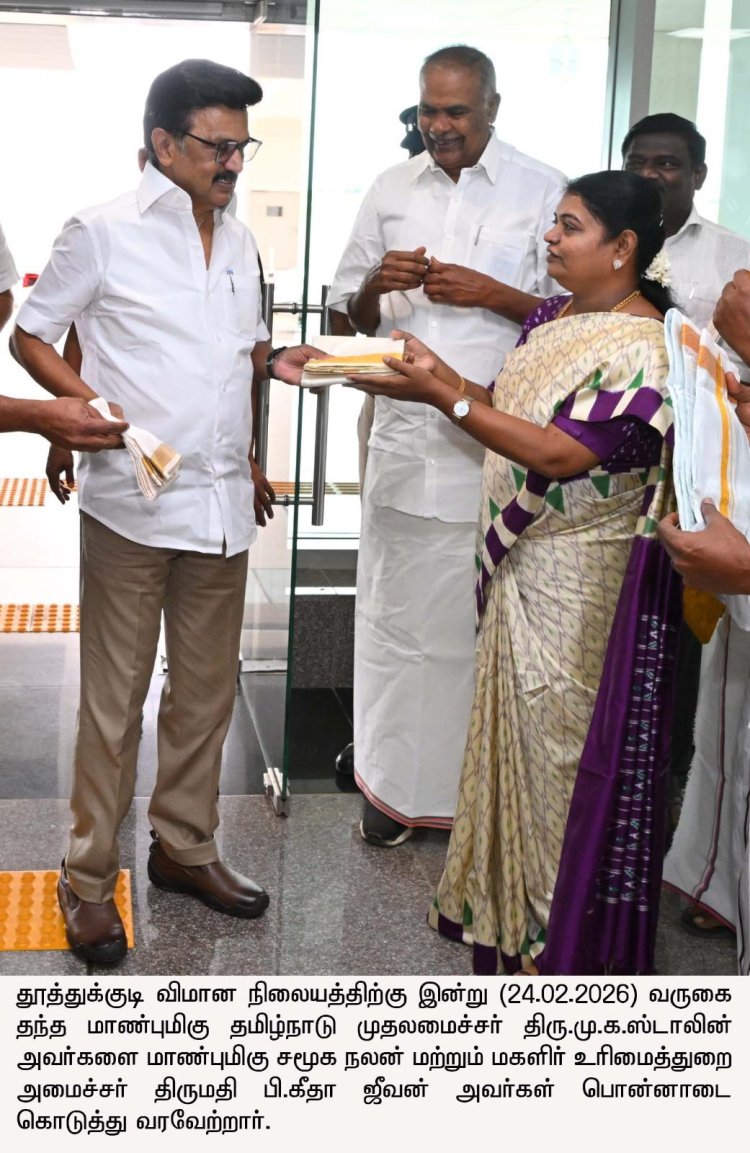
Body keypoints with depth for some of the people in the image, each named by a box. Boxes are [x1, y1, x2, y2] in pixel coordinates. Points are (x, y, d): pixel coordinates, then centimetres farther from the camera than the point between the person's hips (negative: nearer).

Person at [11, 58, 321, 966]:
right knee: (114, 701, 1)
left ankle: (183, 847, 29)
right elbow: (30, 337, -1)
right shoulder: (103, 233, -6)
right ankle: (89, 877, 14)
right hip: (132, 505, -6)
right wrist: (89, 404, -17)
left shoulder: (239, 242, 13)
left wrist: (276, 360, 2)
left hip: (221, 505, 6)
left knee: (207, 690, 14)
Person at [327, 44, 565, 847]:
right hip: (404, 433, 4)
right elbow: (350, 315, 15)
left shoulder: (543, 193, 0)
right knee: (396, 614, 8)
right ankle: (393, 782, 20)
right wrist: (378, 285, -7)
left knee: (484, 618, 1)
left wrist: (491, 293, -14)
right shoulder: (391, 190, 11)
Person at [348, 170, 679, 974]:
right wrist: (436, 379, -3)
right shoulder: (554, 318, 7)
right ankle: (510, 902, 35)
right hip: (520, 570, 8)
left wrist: (443, 395, -27)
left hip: (580, 589, -8)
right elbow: (508, 404, 12)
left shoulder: (644, 349, -20)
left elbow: (561, 453, -27)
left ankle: (561, 932, 21)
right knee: (518, 731, 18)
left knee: (564, 743, 4)